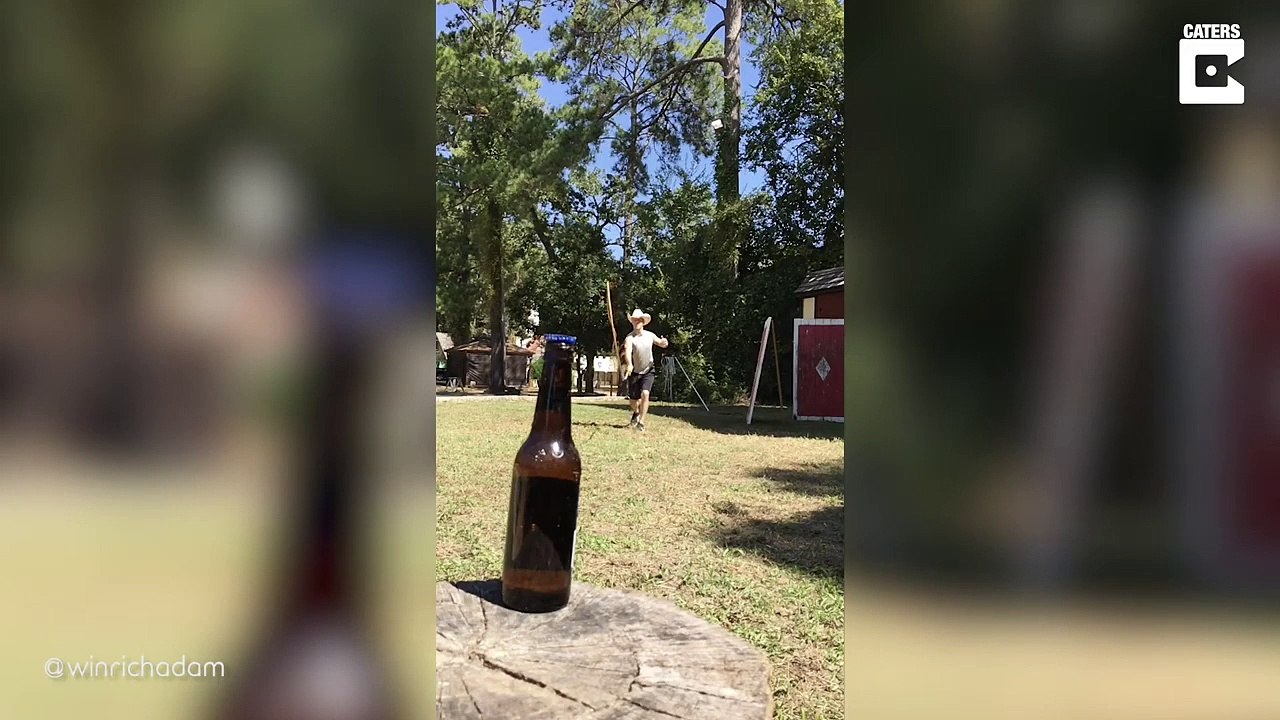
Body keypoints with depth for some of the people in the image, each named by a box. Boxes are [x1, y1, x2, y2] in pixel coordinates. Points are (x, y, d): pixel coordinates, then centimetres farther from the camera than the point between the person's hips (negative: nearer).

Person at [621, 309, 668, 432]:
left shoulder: (650, 335, -3)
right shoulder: (630, 338, -15)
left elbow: (661, 344, 14)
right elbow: (627, 351, -34)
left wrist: (664, 342, -13)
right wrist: (629, 364, -54)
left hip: (648, 371, 1)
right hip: (634, 372, -1)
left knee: (645, 394, -21)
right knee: (634, 399, 8)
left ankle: (641, 422, -16)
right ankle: (636, 413, 44)